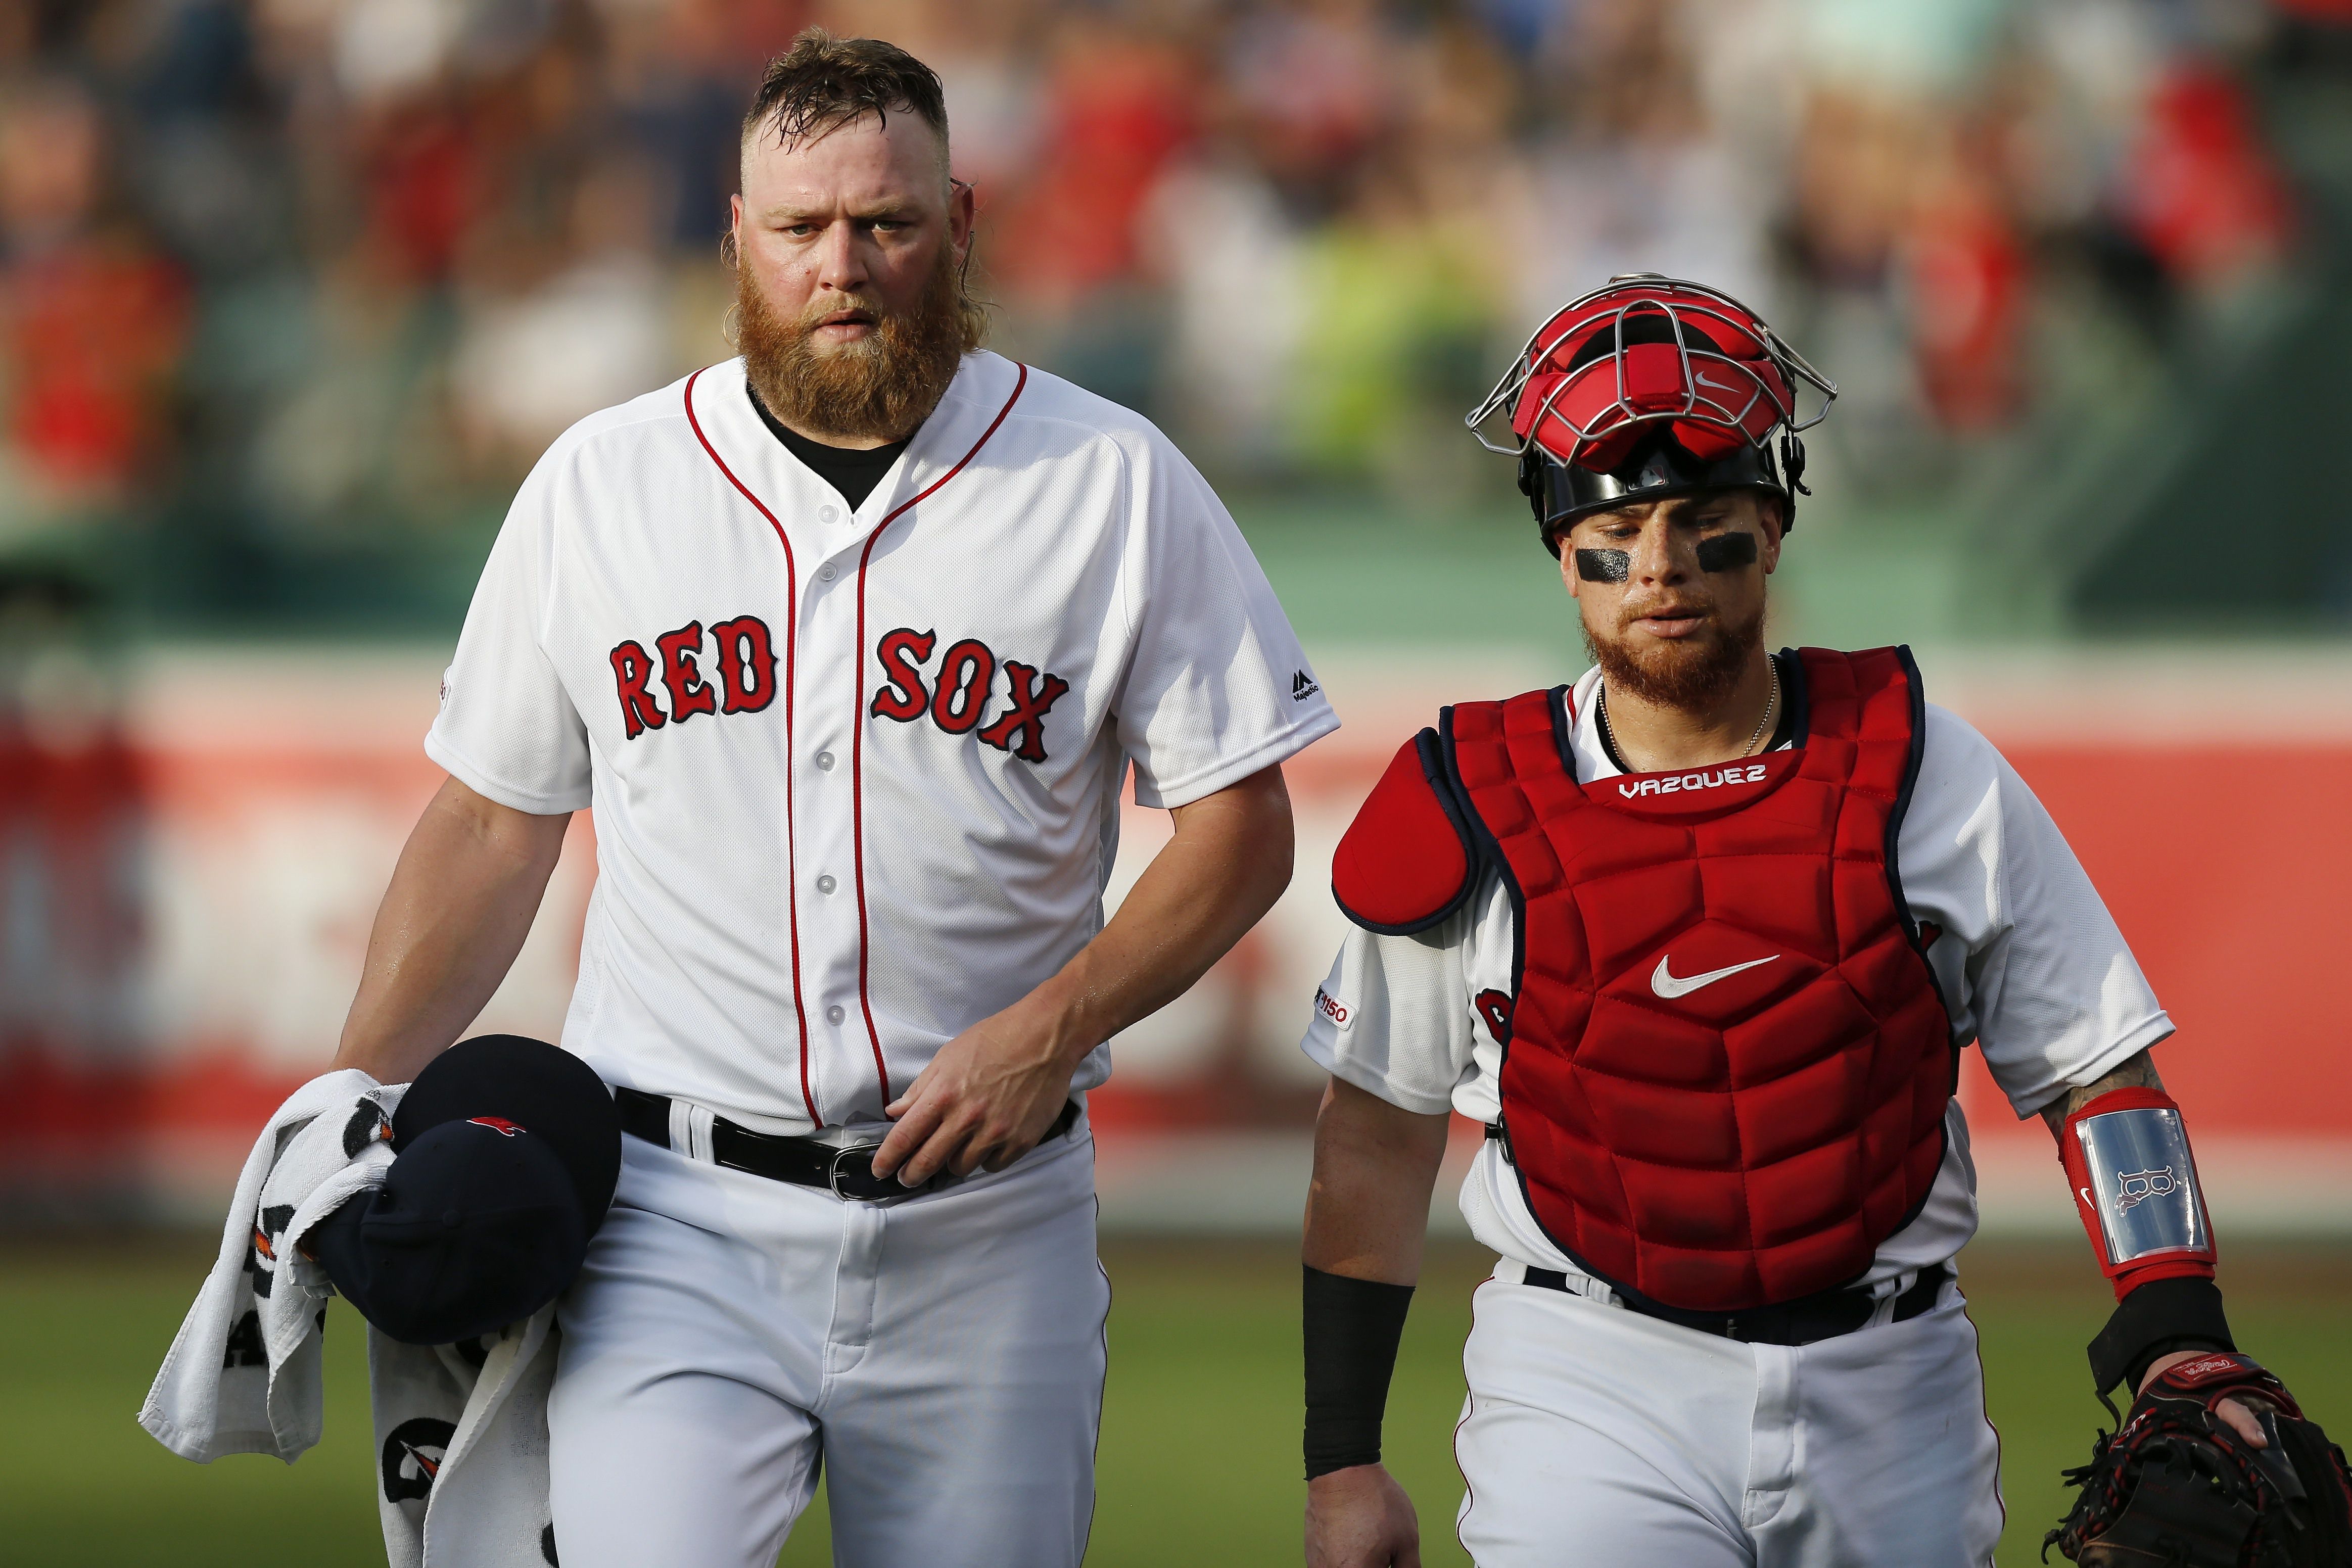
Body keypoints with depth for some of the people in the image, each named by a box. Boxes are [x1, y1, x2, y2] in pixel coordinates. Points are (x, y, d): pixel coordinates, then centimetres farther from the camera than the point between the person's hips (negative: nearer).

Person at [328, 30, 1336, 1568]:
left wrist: (1050, 1032, -11)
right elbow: (493, 829, 13)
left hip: (980, 1231, 0)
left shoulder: (1114, 487, 2)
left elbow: (1241, 824, 4)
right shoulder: (596, 488, 6)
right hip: (674, 1212, 0)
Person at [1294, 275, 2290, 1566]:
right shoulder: (1475, 814, 0)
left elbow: (2096, 1072, 4)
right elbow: (1378, 1128, 10)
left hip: (1885, 1397, 2)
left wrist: (2177, 1337, -11)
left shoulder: (1922, 772, 1)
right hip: (1591, 1393, -2)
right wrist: (1341, 1459, 9)